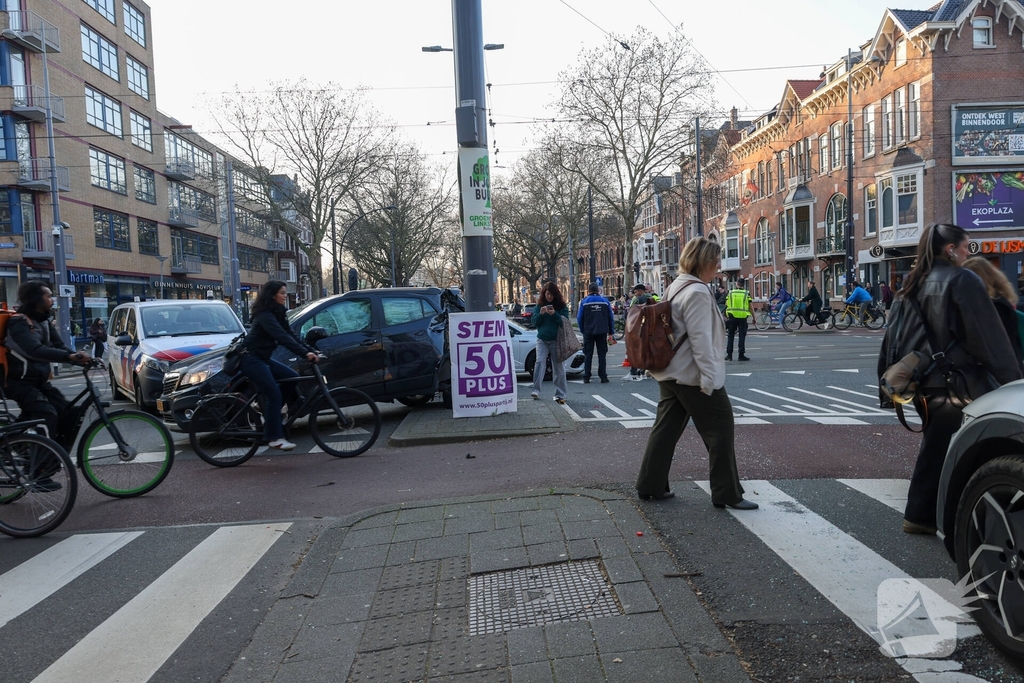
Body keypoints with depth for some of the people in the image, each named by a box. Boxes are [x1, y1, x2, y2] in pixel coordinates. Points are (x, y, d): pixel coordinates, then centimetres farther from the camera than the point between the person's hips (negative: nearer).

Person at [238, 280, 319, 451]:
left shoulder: (276, 314, 11)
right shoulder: (264, 315, -19)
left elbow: (291, 335, 5)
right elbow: (282, 337, -32)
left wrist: (311, 351, -6)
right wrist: (305, 353, -40)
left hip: (262, 358, 10)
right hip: (250, 359, -9)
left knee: (292, 377, 0)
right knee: (274, 394, -14)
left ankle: (268, 414, 10)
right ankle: (274, 438, -8)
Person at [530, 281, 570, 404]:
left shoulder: (562, 306, 2)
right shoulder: (539, 305, 8)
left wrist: (554, 314, -19)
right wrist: (541, 314, -13)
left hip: (556, 340, -1)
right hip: (542, 340, 1)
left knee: (558, 366, 1)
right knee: (539, 362, -14)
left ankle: (560, 394, 5)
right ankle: (536, 390, -15)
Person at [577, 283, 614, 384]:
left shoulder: (584, 302, -2)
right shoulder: (605, 301, 3)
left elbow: (579, 318, -2)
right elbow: (611, 318, 5)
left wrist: (582, 330, 8)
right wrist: (610, 332, 10)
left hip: (588, 331, -1)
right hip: (602, 332, 1)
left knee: (588, 355, 6)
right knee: (602, 354, 6)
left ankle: (586, 377, 4)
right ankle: (603, 377, 3)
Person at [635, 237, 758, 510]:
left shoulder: (675, 287, 12)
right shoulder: (697, 293, -18)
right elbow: (700, 339, -23)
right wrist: (709, 377, -21)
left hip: (669, 373, 10)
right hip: (693, 376, -10)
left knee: (665, 428, 12)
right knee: (721, 431, 1)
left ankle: (650, 486, 17)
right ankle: (727, 494, 8)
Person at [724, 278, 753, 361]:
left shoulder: (730, 293, 4)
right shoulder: (747, 294, 1)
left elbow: (726, 305, 7)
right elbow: (751, 307, 0)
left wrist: (726, 316, 18)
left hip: (732, 317, 1)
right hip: (743, 317, -1)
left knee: (731, 336, 9)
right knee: (742, 336, 4)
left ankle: (729, 355, 8)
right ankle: (741, 355, 2)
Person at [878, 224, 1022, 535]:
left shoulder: (912, 283, 13)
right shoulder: (962, 280, -9)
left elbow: (893, 337, 14)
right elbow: (988, 335, -11)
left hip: (920, 381, 8)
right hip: (953, 381, -7)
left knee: (935, 447, 15)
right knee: (940, 450, 0)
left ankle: (922, 514, 19)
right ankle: (919, 516, 6)